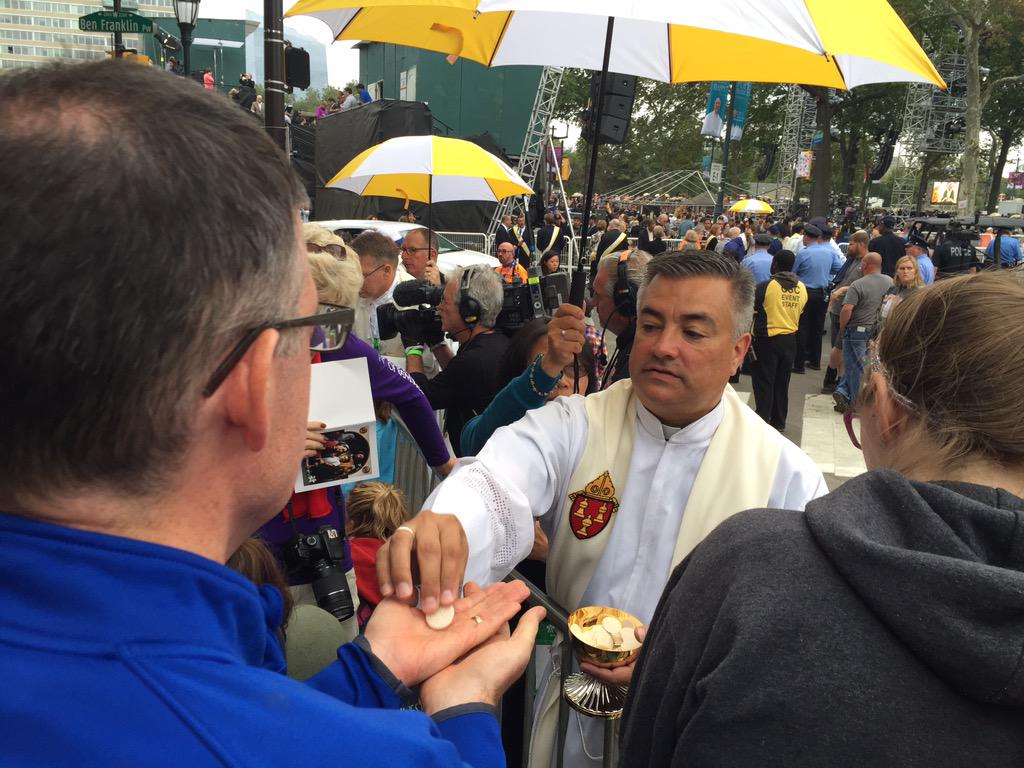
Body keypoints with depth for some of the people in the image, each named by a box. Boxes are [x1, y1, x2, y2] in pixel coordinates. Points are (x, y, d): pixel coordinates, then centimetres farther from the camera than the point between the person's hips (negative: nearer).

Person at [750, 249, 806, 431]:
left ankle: (762, 421, 7)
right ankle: (779, 422, 21)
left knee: (764, 382, 4)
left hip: (767, 340, -5)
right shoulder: (801, 288, 2)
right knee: (782, 383, 14)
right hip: (790, 340, 5)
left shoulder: (765, 286, -15)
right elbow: (800, 312, 13)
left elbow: (751, 312, -12)